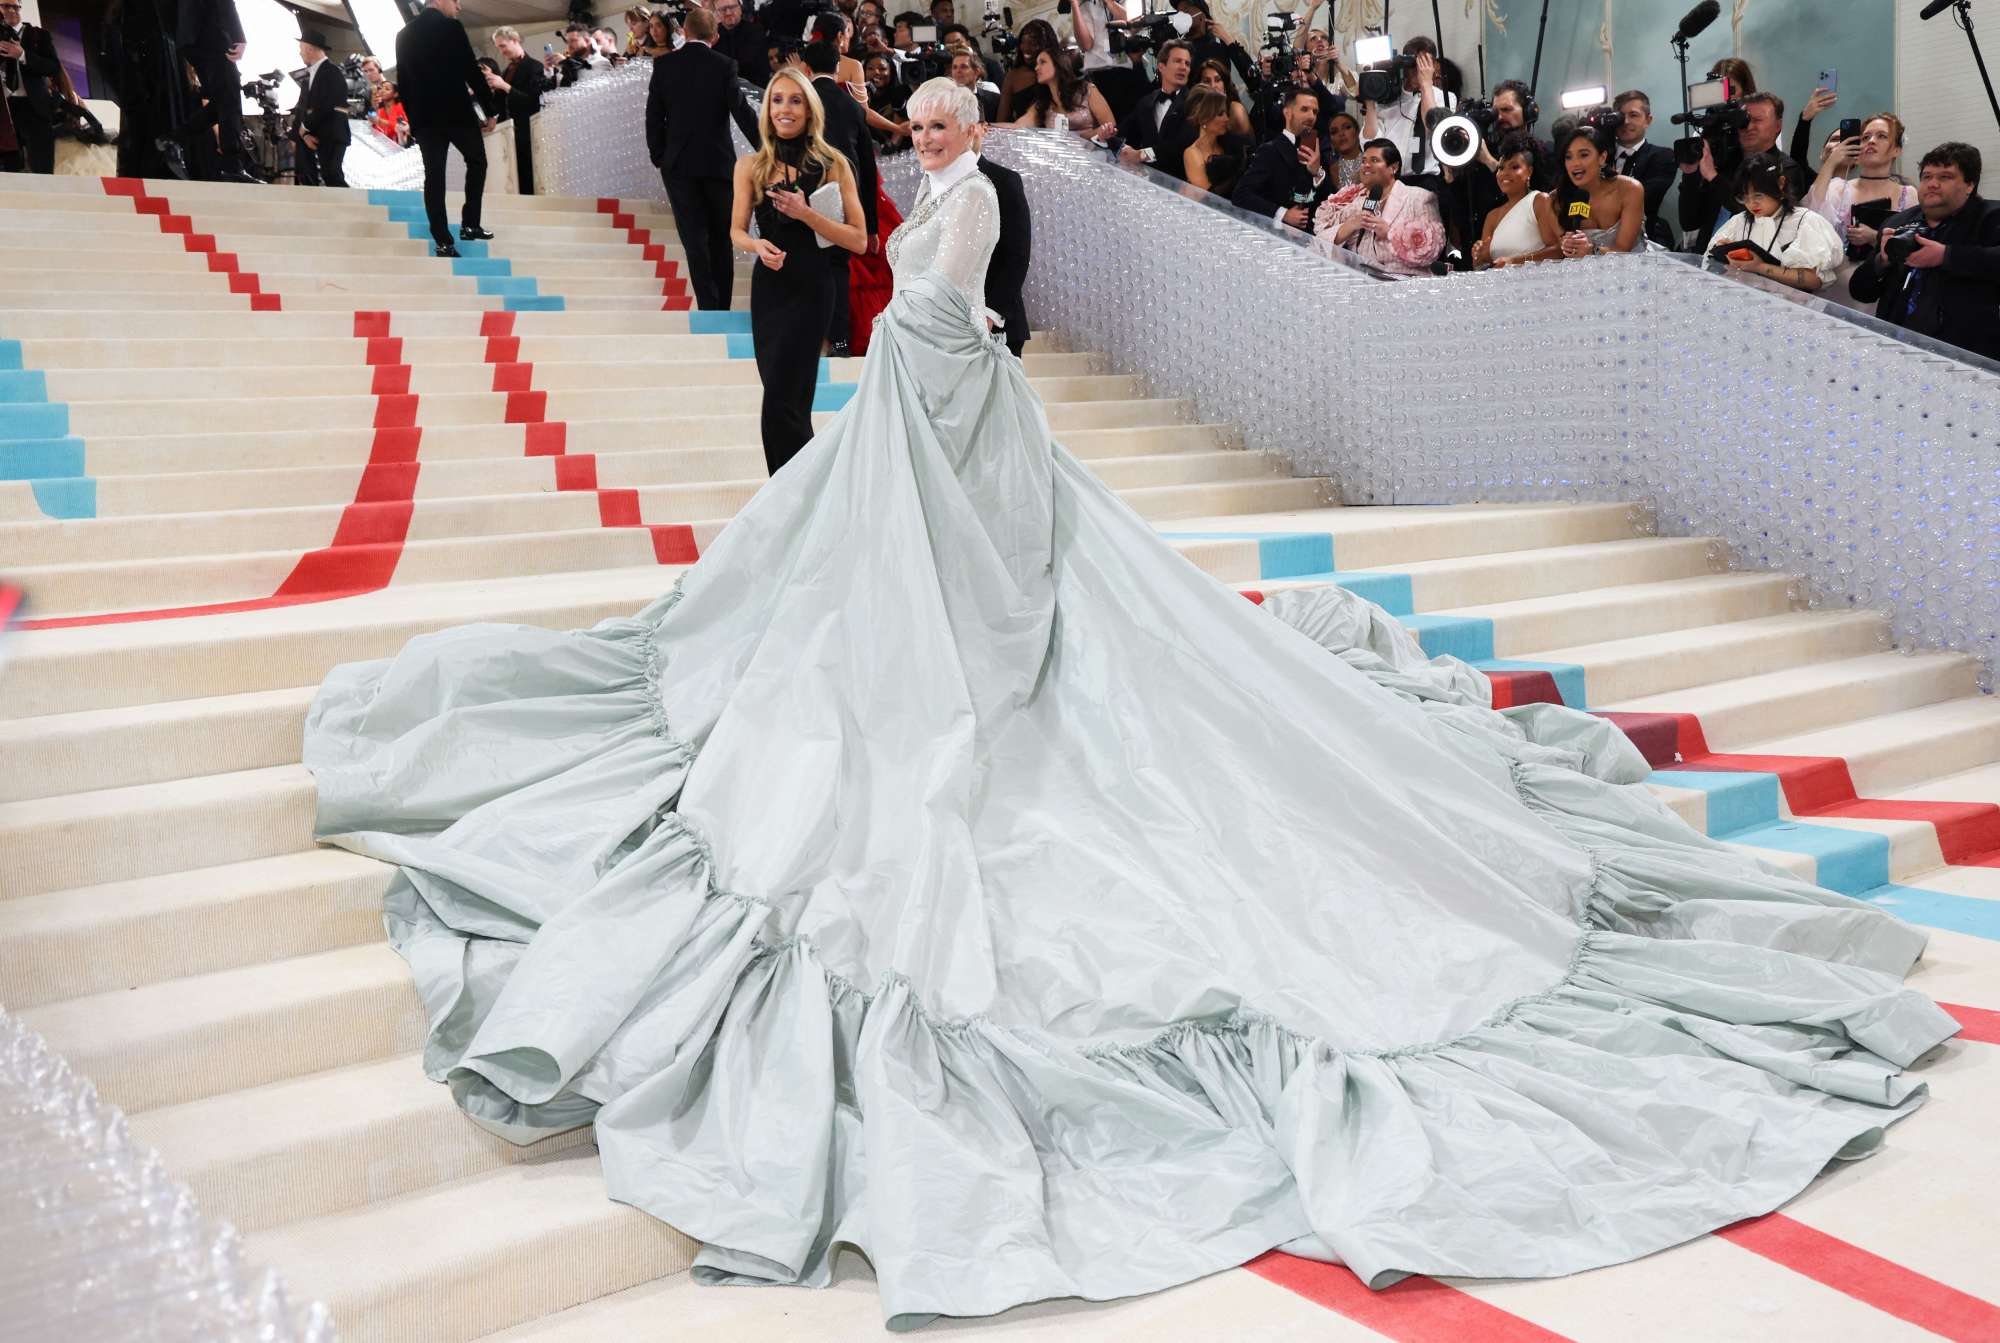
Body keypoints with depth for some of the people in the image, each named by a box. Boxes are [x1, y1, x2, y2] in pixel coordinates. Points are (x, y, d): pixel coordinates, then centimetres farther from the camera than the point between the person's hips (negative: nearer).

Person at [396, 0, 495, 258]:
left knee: (434, 174, 3)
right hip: (456, 111, -5)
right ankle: (469, 224, 10)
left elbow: (402, 80, 12)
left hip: (424, 116, 5)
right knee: (477, 161, 16)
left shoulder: (404, 34, 10)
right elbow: (472, 71, -10)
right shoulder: (451, 27, -8)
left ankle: (443, 241, -2)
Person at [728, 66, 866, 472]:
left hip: (810, 288, -4)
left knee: (781, 401, -12)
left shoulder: (832, 164, -2)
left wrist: (807, 214, -17)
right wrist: (758, 245, -15)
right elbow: (736, 232, 8)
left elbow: (859, 241, -5)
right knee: (789, 401, 13)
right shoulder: (750, 166, 6)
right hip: (767, 286, 4)